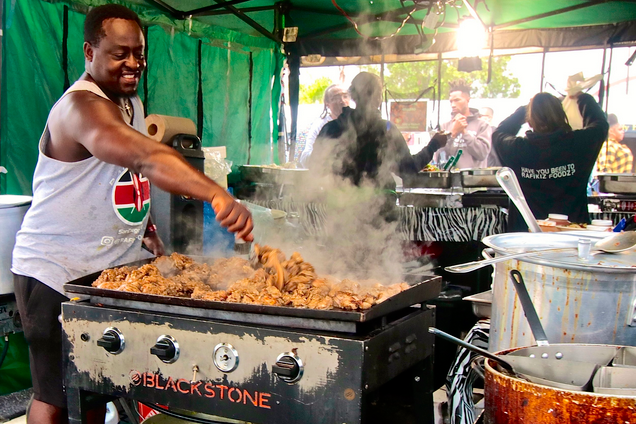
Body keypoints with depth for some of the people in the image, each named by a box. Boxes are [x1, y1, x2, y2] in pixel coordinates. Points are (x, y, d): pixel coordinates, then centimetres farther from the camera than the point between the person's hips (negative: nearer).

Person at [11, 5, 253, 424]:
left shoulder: (132, 103, 10)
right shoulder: (82, 106, -22)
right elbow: (146, 158, -42)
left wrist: (147, 230, 9)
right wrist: (217, 195, -54)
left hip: (114, 266, 8)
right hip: (57, 274, -8)